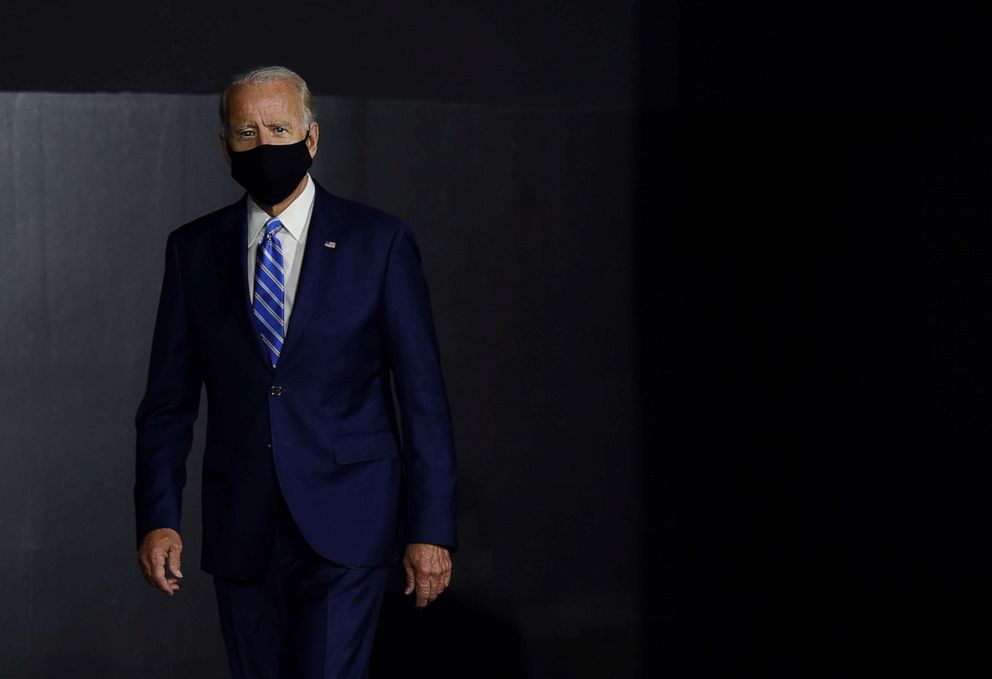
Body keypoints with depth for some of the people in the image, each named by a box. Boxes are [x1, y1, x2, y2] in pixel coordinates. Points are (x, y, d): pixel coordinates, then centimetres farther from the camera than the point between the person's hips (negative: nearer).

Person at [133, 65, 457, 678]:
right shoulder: (194, 249, 8)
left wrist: (431, 529, -7)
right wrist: (158, 517, -1)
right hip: (241, 534, 3)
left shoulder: (379, 242, 0)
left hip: (345, 532, -3)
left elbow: (423, 396, -2)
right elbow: (170, 399, 10)